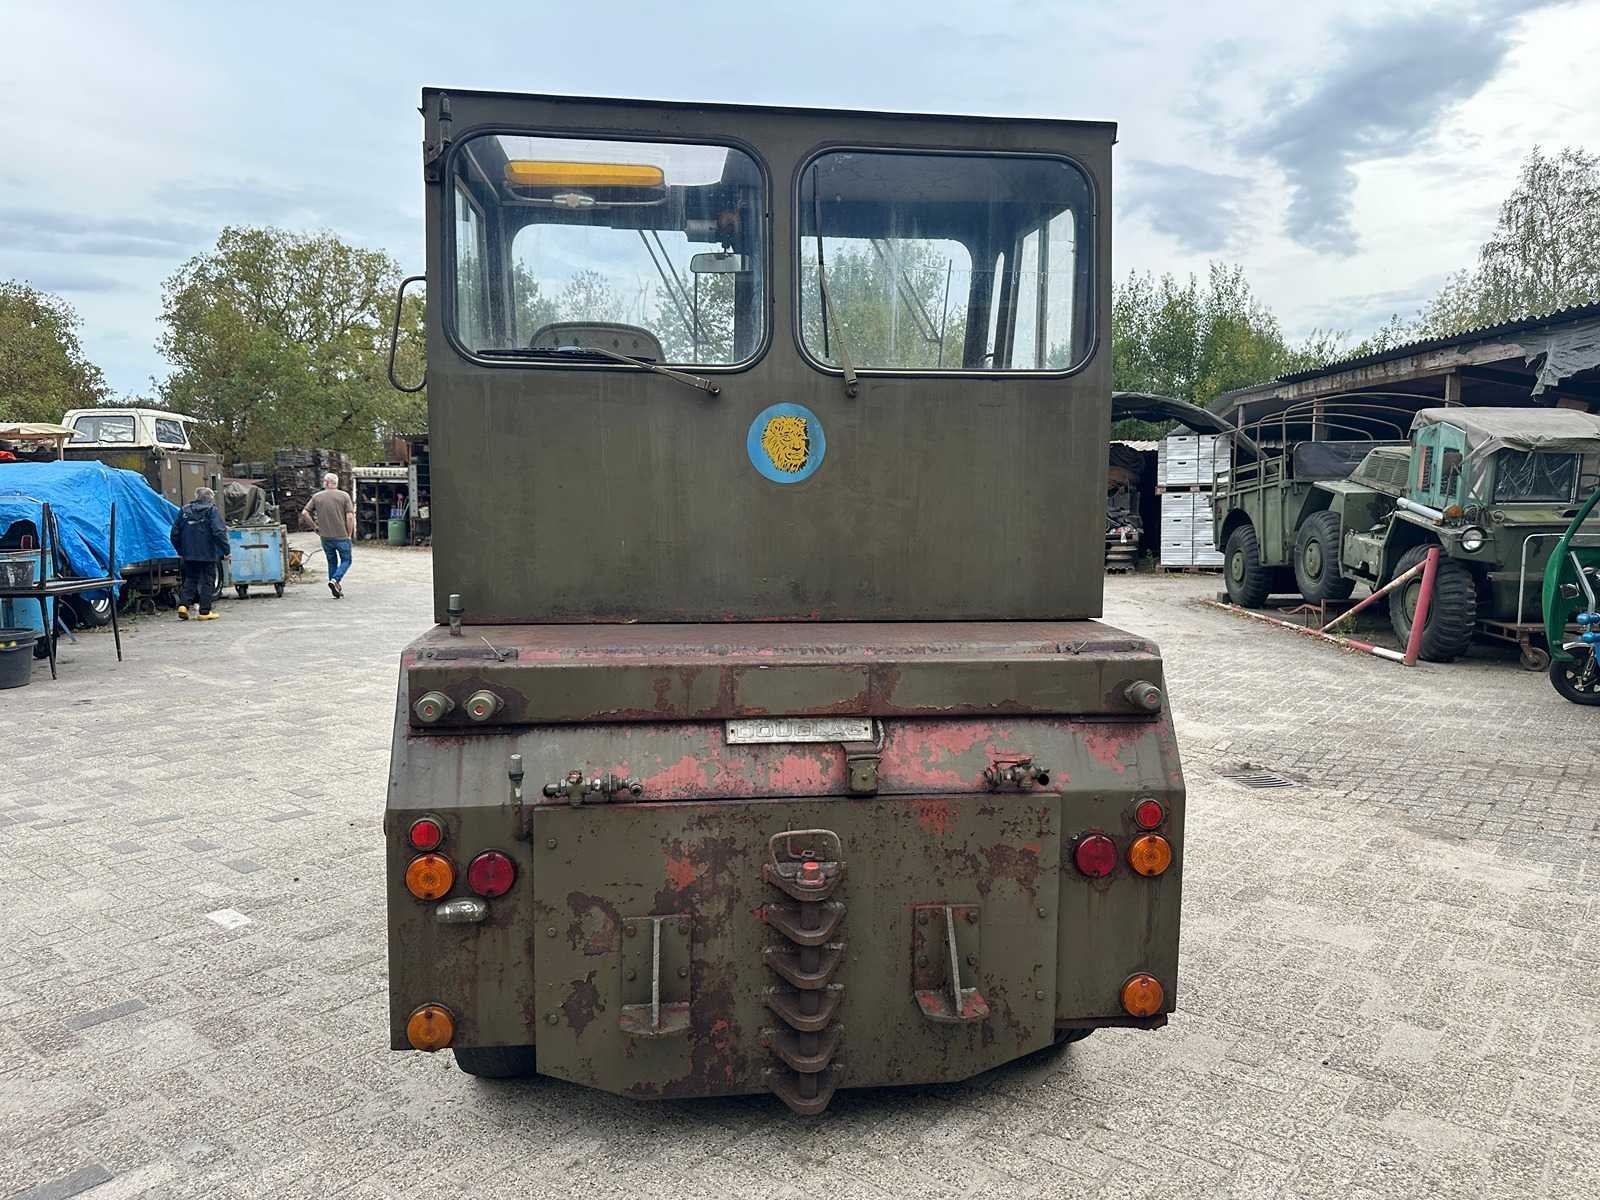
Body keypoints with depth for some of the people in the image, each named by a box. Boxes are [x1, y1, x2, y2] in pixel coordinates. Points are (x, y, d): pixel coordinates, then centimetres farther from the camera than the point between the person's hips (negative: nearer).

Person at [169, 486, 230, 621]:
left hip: (189, 554, 4)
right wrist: (225, 550, -12)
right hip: (208, 554, -4)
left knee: (190, 579, 15)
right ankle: (205, 611, 2)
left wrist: (180, 551, 22)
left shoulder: (184, 510, 9)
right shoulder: (211, 510, -7)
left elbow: (175, 533, 12)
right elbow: (219, 532, -16)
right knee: (207, 581, 3)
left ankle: (183, 604, -1)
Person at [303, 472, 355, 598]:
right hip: (342, 536, -3)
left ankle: (336, 591, 17)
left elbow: (304, 513, -1)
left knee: (332, 562, 16)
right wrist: (349, 534, -1)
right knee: (346, 560, 11)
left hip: (325, 536, 3)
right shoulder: (344, 496, -5)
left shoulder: (317, 497, 3)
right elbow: (350, 516, -11)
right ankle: (335, 580, -13)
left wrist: (315, 526, 10)